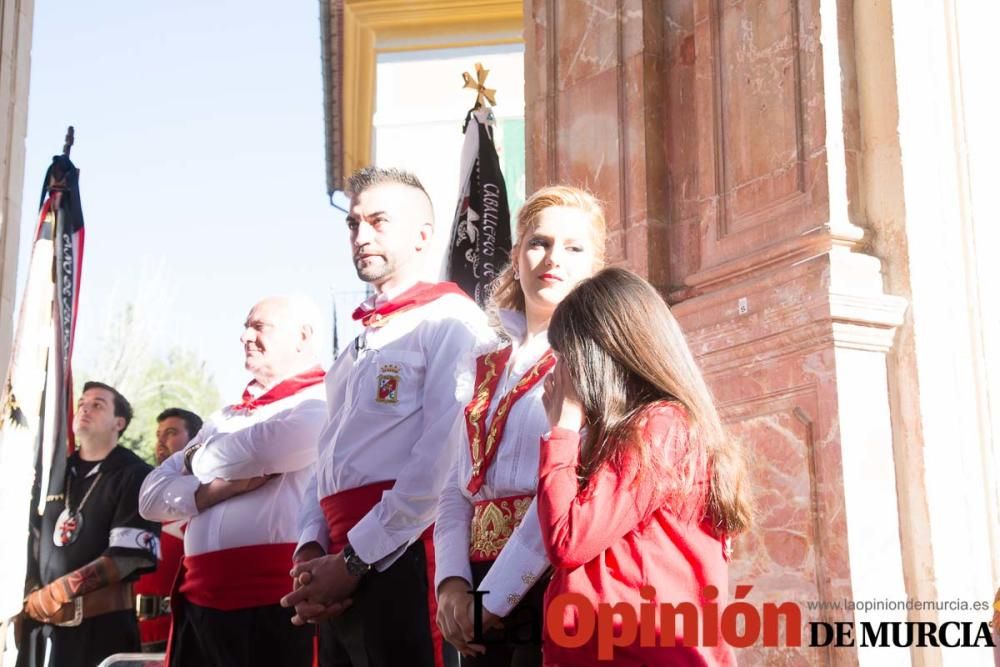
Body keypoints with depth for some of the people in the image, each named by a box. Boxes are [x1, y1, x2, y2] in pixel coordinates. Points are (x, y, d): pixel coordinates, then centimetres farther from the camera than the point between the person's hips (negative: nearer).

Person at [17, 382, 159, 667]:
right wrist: (33, 596, 1)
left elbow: (130, 555, -12)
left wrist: (55, 593, -12)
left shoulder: (135, 475, -3)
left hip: (102, 624, -5)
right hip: (42, 622, 5)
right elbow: (34, 539, 17)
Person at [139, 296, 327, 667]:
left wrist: (199, 460, 3)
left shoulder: (321, 401, -1)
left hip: (278, 598, -7)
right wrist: (222, 486, -6)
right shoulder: (224, 419, 22)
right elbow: (151, 497, 16)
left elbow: (272, 446, -21)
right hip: (201, 596, 7)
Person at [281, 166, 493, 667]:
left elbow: (442, 460, -15)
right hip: (341, 574, 8)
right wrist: (311, 549, 4)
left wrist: (355, 560, -13)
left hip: (401, 564, -8)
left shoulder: (449, 319, -5)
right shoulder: (361, 343, 22)